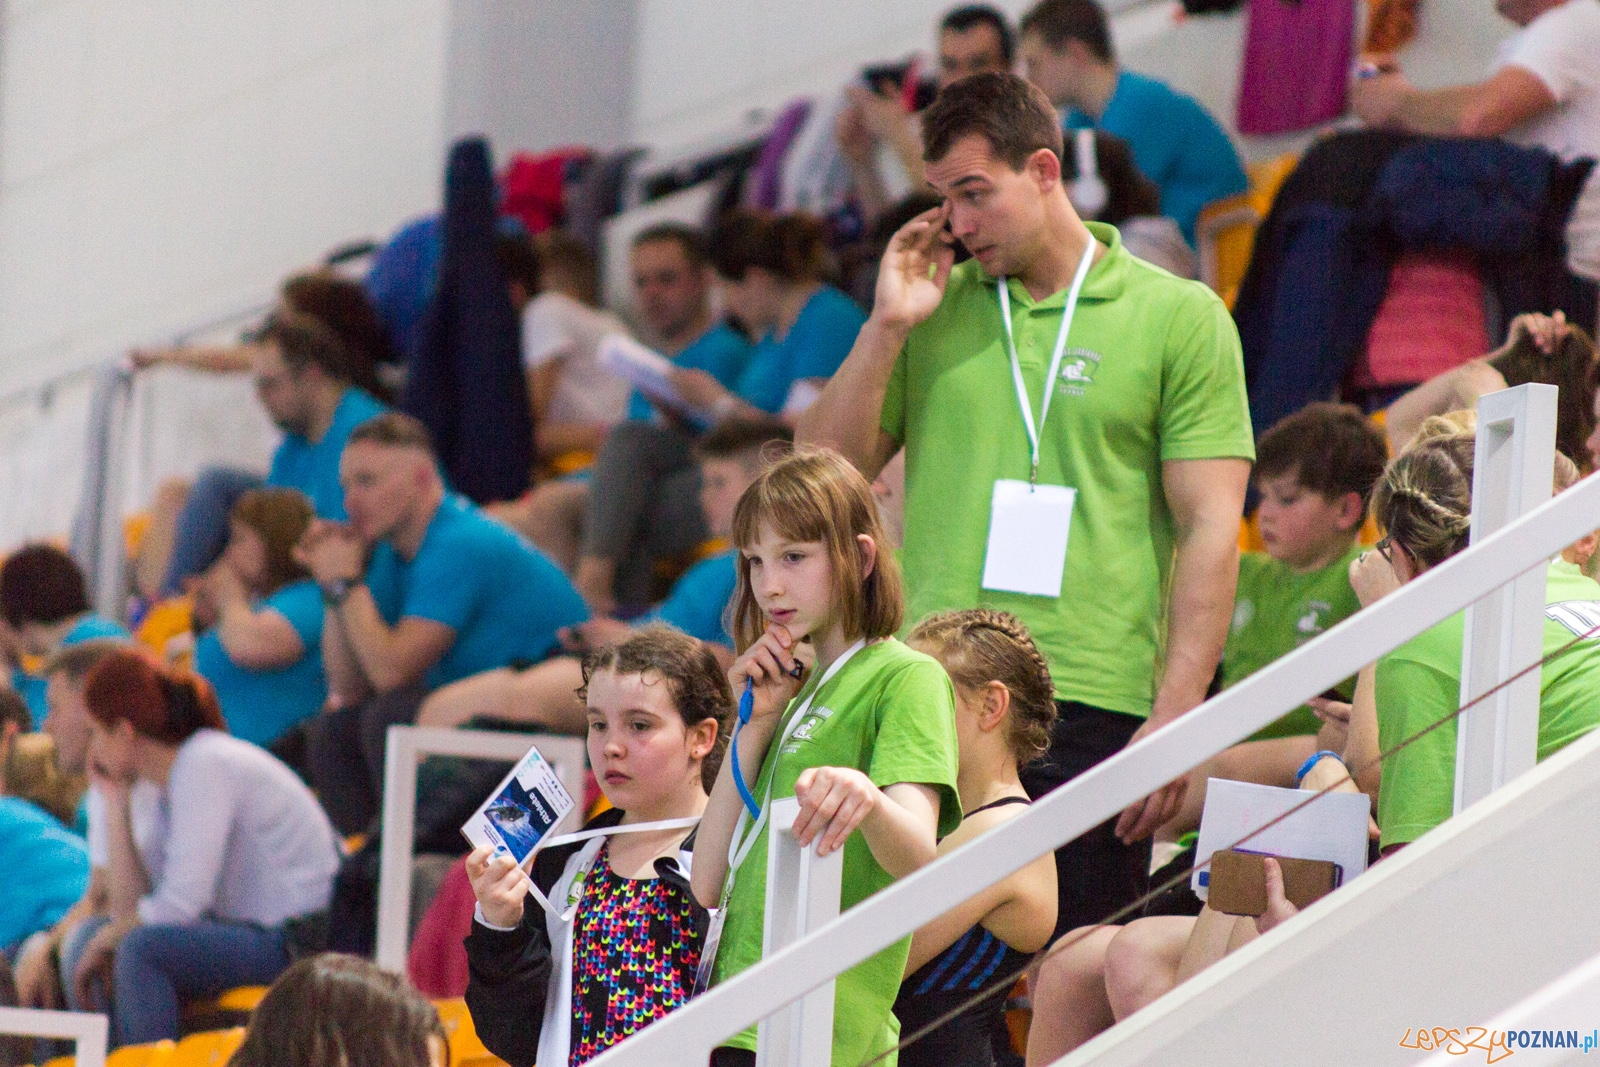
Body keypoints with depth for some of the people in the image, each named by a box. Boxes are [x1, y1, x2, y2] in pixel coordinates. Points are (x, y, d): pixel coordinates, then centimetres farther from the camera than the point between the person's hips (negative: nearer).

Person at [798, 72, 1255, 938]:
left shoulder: (1180, 317, 4)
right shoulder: (933, 306, 15)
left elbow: (1210, 531, -1)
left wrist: (1175, 718, -10)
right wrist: (887, 329, 3)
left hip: (1090, 705, -3)